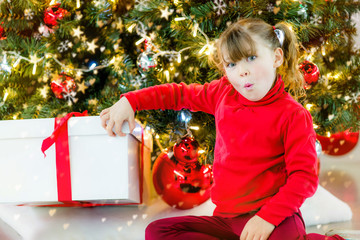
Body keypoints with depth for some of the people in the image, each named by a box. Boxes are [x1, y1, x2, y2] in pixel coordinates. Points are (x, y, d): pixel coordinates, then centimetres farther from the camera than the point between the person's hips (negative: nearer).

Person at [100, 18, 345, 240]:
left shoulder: (293, 115, -9)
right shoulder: (223, 94, 8)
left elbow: (304, 175, -13)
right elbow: (179, 94, 22)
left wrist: (269, 216, -24)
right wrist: (130, 101, 12)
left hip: (274, 215, -7)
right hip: (227, 217, 7)